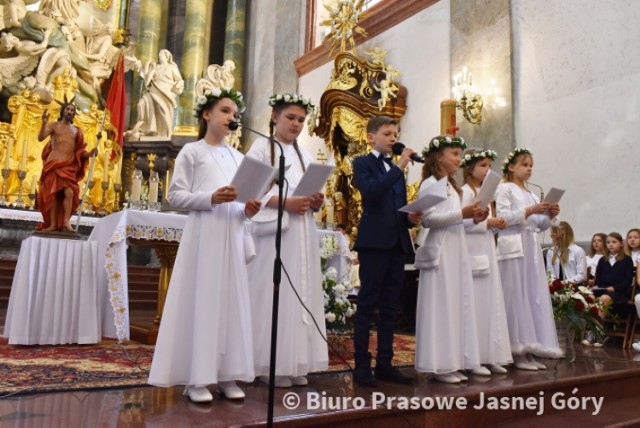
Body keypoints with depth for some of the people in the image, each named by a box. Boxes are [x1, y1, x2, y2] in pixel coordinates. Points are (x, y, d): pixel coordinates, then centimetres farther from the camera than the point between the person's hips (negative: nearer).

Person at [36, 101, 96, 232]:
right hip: (54, 163, -2)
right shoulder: (54, 125, 6)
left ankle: (66, 222, -13)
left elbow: (79, 151, 11)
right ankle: (52, 224, 4)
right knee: (52, 194, 0)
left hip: (69, 166, 2)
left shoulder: (76, 130, 14)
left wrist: (89, 154, -10)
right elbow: (40, 138, -10)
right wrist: (44, 123, -24)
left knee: (70, 192, -15)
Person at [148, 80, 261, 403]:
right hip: (204, 234, -5)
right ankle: (196, 378, 3)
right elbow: (175, 195, -4)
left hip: (232, 235, 5)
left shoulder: (237, 157, 20)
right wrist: (211, 198, -19)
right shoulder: (192, 151, 4)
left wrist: (248, 209, -3)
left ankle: (226, 375, 11)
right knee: (201, 299, -5)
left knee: (231, 300, 4)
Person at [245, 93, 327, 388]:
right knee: (273, 295, -6)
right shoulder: (261, 147, 2)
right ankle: (272, 366, 4)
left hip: (303, 234, 6)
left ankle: (295, 365, 13)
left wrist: (316, 202, -3)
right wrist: (285, 203, -20)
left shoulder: (305, 155, 20)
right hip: (273, 233, -6)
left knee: (301, 294, 5)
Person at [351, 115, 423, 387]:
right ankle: (362, 366, 4)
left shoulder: (397, 170, 21)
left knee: (390, 307, 9)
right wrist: (400, 167, -16)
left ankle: (384, 364, 17)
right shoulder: (363, 163, 0)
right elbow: (371, 192, -19)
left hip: (397, 242, 7)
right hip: (374, 242, -7)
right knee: (367, 305, -3)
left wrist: (411, 218, 0)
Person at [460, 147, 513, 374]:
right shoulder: (465, 191, -7)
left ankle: (489, 356, 16)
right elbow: (461, 222, -18)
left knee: (490, 303, 9)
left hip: (487, 253, 9)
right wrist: (488, 222, -16)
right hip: (473, 253, -9)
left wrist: (497, 225, 3)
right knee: (475, 304, -6)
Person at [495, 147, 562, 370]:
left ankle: (529, 351, 9)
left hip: (532, 247, 8)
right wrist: (529, 211, -18)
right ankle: (518, 353, -2)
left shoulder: (531, 193, 22)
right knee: (517, 297, -7)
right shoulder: (504, 188, 1)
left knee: (534, 297, 4)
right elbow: (502, 217, -12)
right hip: (514, 247, -7)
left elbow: (539, 226, 20)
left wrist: (549, 216, 2)